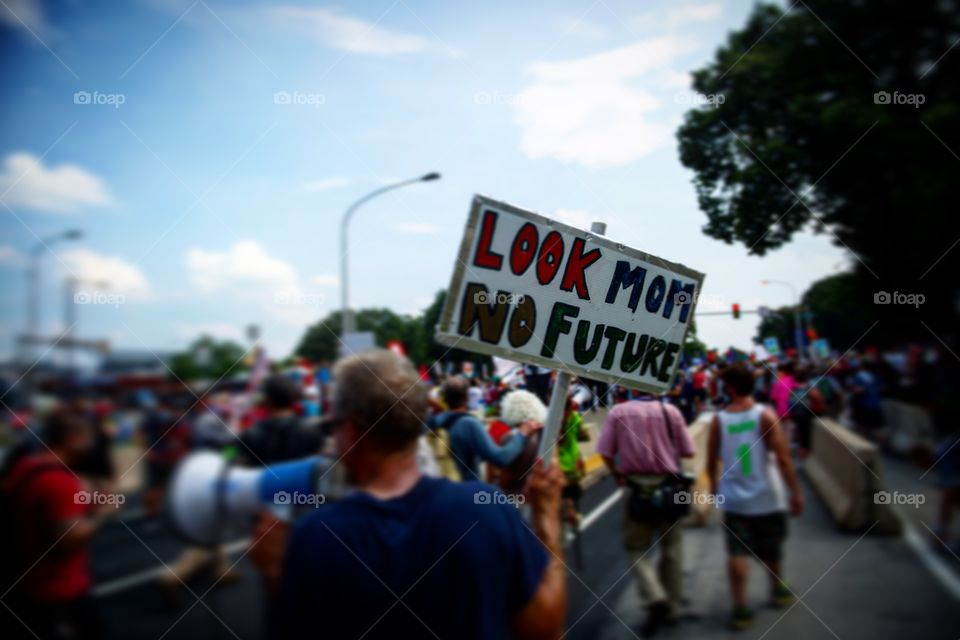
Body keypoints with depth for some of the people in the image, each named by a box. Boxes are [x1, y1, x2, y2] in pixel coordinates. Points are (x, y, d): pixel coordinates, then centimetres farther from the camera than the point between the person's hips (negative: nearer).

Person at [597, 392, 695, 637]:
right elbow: (688, 451, -1)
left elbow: (605, 452, -9)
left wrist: (617, 474, 9)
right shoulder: (670, 411, -5)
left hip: (637, 487, -1)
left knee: (637, 548, 9)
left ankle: (656, 600, -10)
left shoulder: (618, 412, -7)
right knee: (672, 547, 16)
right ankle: (671, 606, 23)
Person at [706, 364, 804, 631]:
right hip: (767, 497, 0)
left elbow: (711, 462, 2)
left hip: (734, 498, 0)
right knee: (772, 548, 20)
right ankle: (778, 591, 41)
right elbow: (782, 458, -15)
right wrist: (796, 492, -7)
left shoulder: (719, 420, -6)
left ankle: (740, 608, -1)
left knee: (737, 552, 4)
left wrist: (714, 487, 18)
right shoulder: (765, 415, -11)